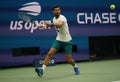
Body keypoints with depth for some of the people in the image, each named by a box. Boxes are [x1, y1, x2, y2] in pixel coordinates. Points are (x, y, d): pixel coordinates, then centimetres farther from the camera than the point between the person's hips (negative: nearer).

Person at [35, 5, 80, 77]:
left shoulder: (62, 17, -18)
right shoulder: (54, 19, 4)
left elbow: (60, 24, -40)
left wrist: (50, 24, -51)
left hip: (67, 41, -5)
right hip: (59, 40, 5)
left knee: (68, 59, -1)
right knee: (50, 53, -15)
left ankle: (75, 67, 30)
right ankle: (42, 69, -19)